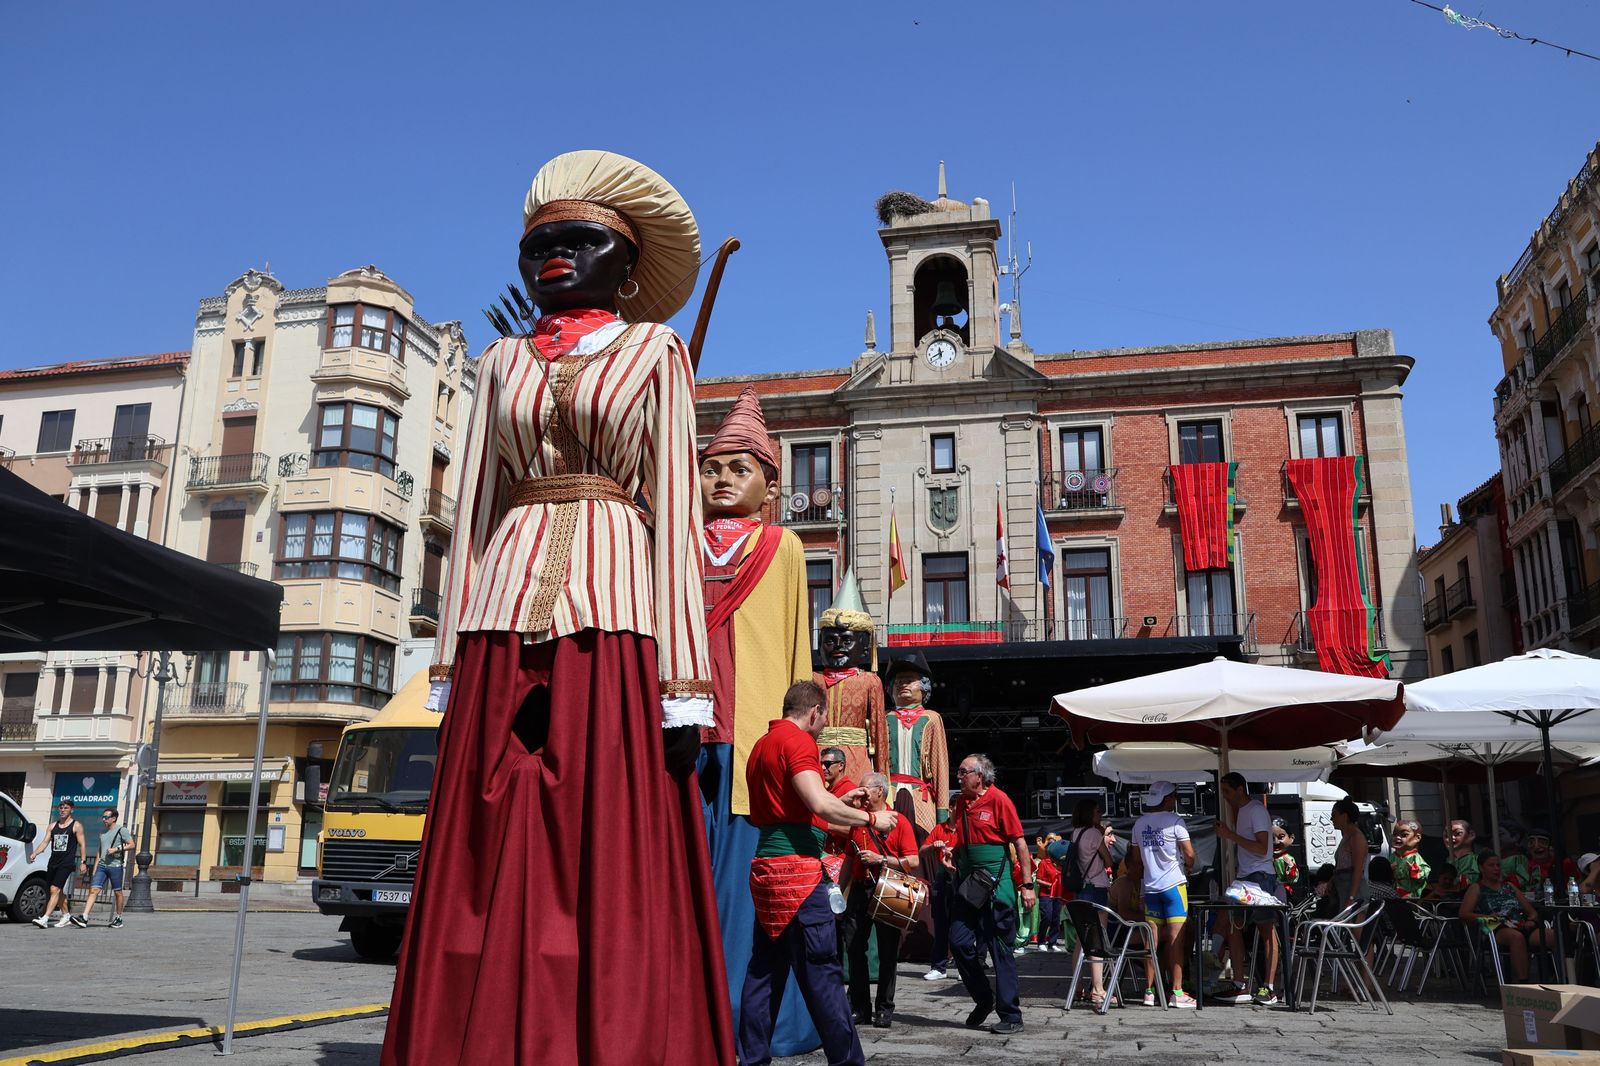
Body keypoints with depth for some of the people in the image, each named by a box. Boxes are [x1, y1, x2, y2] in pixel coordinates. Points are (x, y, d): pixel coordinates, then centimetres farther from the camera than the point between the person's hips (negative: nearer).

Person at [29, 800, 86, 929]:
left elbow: (82, 845, -1)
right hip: (53, 862, 6)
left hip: (67, 863, -6)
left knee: (55, 890, -16)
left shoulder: (76, 826, 0)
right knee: (60, 891, 13)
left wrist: (83, 862, -6)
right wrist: (35, 853, -8)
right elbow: (45, 842, 10)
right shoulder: (53, 825, 15)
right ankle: (66, 915, 28)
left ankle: (44, 919, -23)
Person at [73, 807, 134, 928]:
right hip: (102, 865, 5)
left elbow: (131, 845, -5)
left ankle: (118, 918, 12)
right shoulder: (102, 832, 18)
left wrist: (116, 849, -15)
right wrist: (95, 868, 17)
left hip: (115, 865, -5)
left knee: (117, 892, 3)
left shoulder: (121, 830, 0)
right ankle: (84, 918, -14)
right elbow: (100, 851, 22)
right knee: (93, 890, -8)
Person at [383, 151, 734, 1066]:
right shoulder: (504, 363, 19)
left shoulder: (655, 353, 10)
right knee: (496, 878, 2)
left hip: (612, 616, -3)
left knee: (613, 878, -5)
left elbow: (675, 512, 0)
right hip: (505, 621, 3)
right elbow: (473, 513, 15)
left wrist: (684, 689, -9)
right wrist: (454, 669, 6)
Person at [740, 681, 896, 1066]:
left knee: (765, 969, 11)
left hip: (765, 867, 9)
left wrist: (841, 802, 27)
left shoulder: (762, 744, 20)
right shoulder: (798, 741, -9)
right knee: (821, 970, -4)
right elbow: (819, 804, -20)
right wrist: (871, 818, -8)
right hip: (797, 865, -9)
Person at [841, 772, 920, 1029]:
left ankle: (884, 1009, 10)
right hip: (859, 891, 5)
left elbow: (912, 862, -8)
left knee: (887, 954, 1)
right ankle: (860, 1008, 12)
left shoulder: (899, 821, -2)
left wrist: (881, 859, -14)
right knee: (855, 950, 3)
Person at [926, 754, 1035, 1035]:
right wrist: (948, 849, 1)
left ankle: (1011, 1016, 7)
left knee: (1000, 949, -2)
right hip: (967, 883, 7)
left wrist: (1027, 884, -12)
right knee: (959, 942, 3)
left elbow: (1020, 843, -9)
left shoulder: (998, 800, -9)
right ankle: (984, 999, 23)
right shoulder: (960, 802, 11)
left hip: (997, 885, -7)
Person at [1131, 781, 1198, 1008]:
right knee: (1176, 938, -3)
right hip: (1173, 884, -5)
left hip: (1150, 886, 5)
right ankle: (1177, 992, -3)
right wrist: (1189, 868, 10)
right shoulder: (1173, 821, -9)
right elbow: (1189, 854, -9)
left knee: (1153, 939, 8)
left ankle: (1149, 991, 10)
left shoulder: (1139, 824, 9)